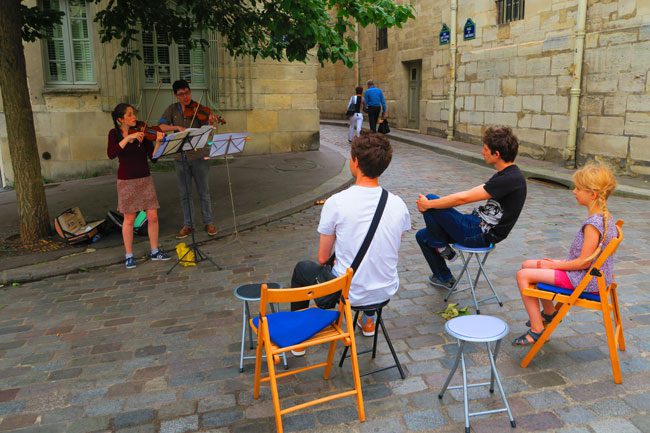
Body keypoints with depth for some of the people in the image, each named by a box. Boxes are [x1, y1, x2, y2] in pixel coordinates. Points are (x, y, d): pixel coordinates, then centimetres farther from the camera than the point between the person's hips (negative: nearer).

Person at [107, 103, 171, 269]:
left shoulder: (141, 132, 1)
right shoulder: (115, 133, -2)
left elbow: (153, 156, -5)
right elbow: (111, 154, -20)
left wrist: (158, 141, -22)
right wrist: (128, 138, -26)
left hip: (145, 179, 2)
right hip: (127, 181, -2)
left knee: (152, 216, 1)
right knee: (129, 219, 3)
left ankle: (155, 251, 17)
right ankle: (129, 255, 16)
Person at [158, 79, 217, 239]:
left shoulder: (199, 109, -2)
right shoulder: (172, 109, 6)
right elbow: (161, 127, -4)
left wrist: (209, 123, -30)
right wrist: (177, 127, -19)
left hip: (199, 155, -2)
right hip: (180, 157, 2)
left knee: (204, 192, 5)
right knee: (185, 194, 9)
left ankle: (208, 222, 18)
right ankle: (187, 225, 19)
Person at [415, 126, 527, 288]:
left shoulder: (510, 179, -23)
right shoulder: (507, 175, 8)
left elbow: (464, 198, -24)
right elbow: (471, 193, 12)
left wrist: (428, 204, -15)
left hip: (479, 235, -9)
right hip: (478, 225, 9)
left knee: (430, 200, -13)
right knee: (422, 236, 13)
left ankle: (442, 247, 4)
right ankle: (444, 278, 26)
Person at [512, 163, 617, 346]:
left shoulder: (593, 223, -26)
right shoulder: (605, 217, 5)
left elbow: (584, 262, -25)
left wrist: (555, 265, -12)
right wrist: (560, 262, 8)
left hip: (585, 282, -10)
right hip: (590, 277, 10)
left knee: (523, 275, -12)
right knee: (527, 265, 15)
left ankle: (537, 330, -2)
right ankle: (549, 312, 31)